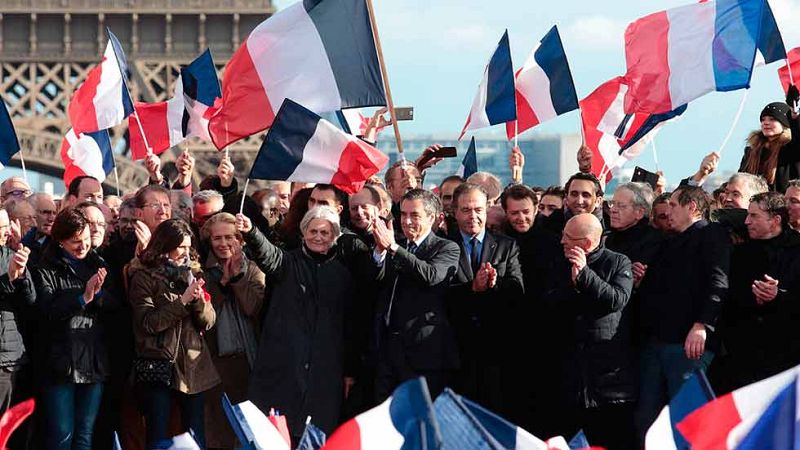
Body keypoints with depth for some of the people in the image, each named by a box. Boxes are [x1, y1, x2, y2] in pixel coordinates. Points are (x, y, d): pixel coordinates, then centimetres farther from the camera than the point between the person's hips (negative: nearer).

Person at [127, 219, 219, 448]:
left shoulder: (192, 273, 12)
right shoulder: (143, 277, -2)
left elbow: (208, 322, 8)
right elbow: (148, 323, -13)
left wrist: (199, 299, -11)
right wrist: (183, 301, -15)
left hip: (193, 365, 4)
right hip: (157, 365, -4)